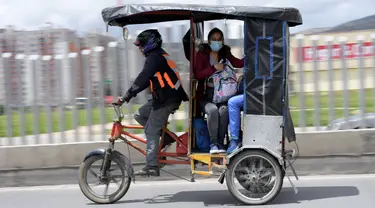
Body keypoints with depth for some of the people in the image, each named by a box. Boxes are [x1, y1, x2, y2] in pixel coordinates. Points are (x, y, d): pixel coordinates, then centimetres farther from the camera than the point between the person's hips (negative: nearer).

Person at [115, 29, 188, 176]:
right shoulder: (160, 55, 19)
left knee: (151, 132, -9)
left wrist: (127, 96, -23)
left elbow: (142, 79, -22)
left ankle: (152, 167, -11)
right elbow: (146, 80, 20)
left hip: (166, 100, -10)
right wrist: (129, 95, 14)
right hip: (169, 97, 10)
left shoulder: (154, 57, -12)